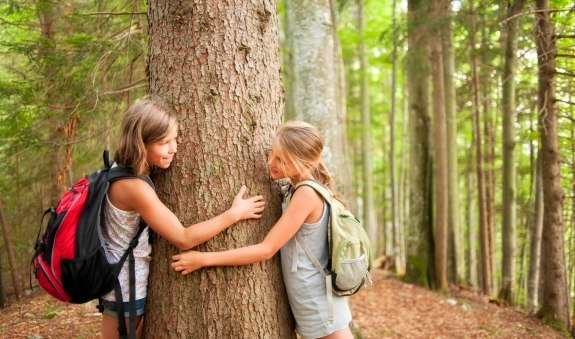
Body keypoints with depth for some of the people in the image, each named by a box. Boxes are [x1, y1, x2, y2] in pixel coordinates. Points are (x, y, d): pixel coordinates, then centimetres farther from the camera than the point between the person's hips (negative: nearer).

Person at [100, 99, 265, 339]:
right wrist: (235, 213, -21)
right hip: (126, 289, -9)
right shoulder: (135, 187, -29)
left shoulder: (120, 171, -2)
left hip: (124, 282, 9)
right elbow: (183, 239, -26)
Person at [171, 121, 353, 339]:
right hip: (313, 304, 9)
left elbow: (267, 249, -22)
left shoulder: (307, 194, -23)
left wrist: (204, 259, -20)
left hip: (319, 305, -9)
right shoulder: (304, 190, 5)